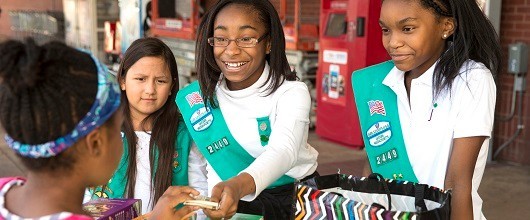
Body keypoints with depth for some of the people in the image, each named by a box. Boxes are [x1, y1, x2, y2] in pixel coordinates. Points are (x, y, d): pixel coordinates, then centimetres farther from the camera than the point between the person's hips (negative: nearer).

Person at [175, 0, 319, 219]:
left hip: (298, 195, -1)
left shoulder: (292, 92, -15)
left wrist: (239, 185, -50)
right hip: (237, 202, 1)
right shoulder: (194, 99, -6)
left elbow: (284, 150, -33)